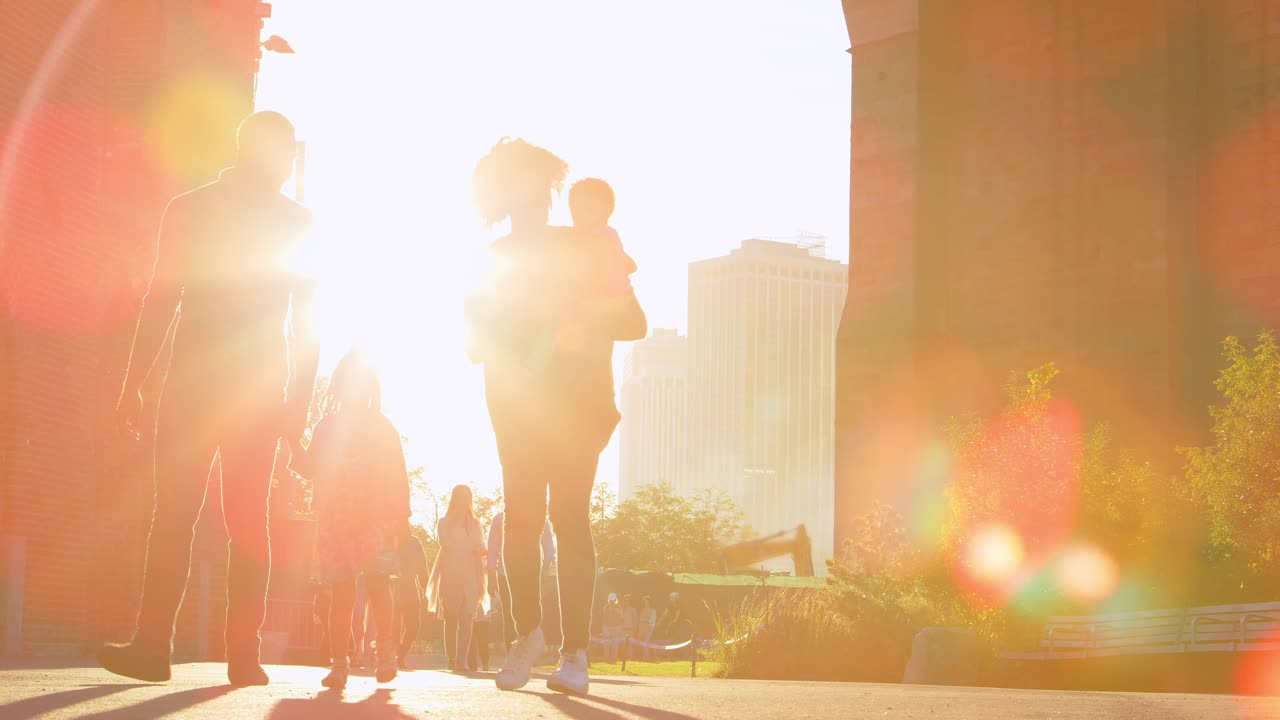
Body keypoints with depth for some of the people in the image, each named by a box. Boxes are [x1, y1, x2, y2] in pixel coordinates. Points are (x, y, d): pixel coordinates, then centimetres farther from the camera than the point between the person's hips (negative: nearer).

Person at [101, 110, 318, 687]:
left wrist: (132, 384, 1)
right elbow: (305, 322, 7)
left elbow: (161, 300, 1)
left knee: (174, 512, -5)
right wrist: (299, 401, 7)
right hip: (261, 387, 2)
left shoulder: (189, 208, 6)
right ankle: (244, 653, -5)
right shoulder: (298, 222, 10)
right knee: (248, 518, 1)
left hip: (195, 379, -2)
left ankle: (153, 644, -15)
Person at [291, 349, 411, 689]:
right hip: (334, 518, 2)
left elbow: (397, 474, 6)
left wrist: (400, 516, -3)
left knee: (376, 580, -17)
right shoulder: (326, 428, 18)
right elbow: (311, 468, 12)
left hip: (374, 518, -2)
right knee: (341, 590, -3)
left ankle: (385, 650, -2)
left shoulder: (383, 427, 12)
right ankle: (339, 663, -3)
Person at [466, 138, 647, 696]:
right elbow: (476, 344, 10)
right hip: (517, 403, 2)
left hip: (577, 402, -2)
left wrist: (583, 324, -18)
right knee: (521, 514, -7)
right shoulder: (496, 261, 12)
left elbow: (634, 323, 1)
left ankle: (575, 652, -13)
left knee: (569, 513, -12)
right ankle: (527, 632, 9)